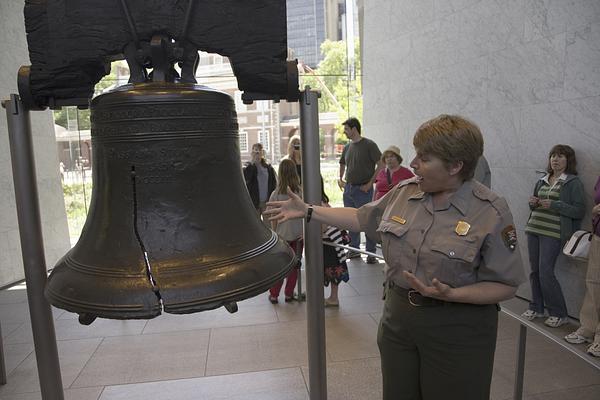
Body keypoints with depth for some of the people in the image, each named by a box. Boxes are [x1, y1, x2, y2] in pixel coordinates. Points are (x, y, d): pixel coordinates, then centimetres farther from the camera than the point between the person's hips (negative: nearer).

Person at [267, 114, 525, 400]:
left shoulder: (491, 212, -16)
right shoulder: (404, 192, -1)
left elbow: (506, 285, -11)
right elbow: (362, 218, 12)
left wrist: (451, 295, -26)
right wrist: (307, 211, 10)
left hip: (456, 332, -4)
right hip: (397, 318, 5)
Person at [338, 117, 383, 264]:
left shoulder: (369, 145, -9)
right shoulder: (347, 147, 11)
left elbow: (381, 165, -11)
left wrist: (370, 183, -13)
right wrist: (340, 179, 12)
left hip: (363, 190, -6)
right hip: (348, 188, 7)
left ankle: (371, 253, 8)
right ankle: (354, 249, 25)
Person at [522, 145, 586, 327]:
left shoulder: (573, 182, -3)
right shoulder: (542, 180, 14)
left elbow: (579, 211, -8)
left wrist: (554, 205, -18)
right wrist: (533, 203, 1)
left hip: (553, 233, -6)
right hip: (534, 230, 6)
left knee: (545, 272, -8)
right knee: (534, 270, 9)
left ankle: (559, 313, 7)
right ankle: (536, 307, 22)